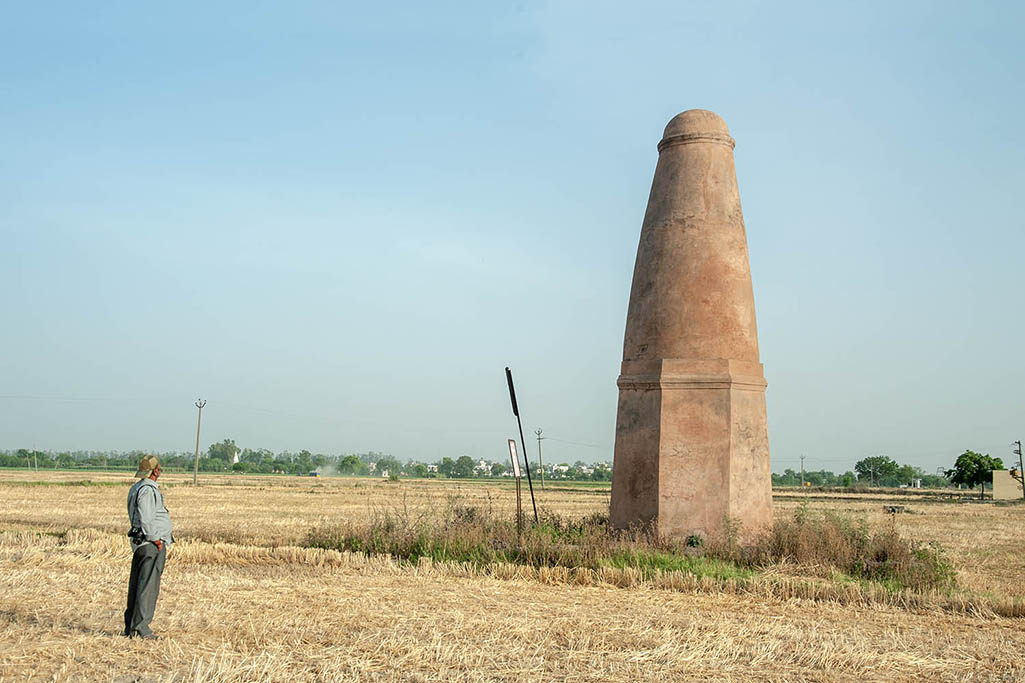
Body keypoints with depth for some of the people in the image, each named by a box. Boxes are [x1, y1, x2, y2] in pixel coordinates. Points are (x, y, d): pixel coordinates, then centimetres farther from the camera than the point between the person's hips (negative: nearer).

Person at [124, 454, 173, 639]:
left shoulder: (136, 488, 17)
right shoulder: (148, 490, -15)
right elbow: (145, 518, -23)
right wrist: (155, 540, -15)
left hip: (139, 543, 10)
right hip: (151, 545, -10)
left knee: (137, 585, 12)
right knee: (148, 586, -8)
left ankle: (130, 626, 16)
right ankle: (140, 627, -9)